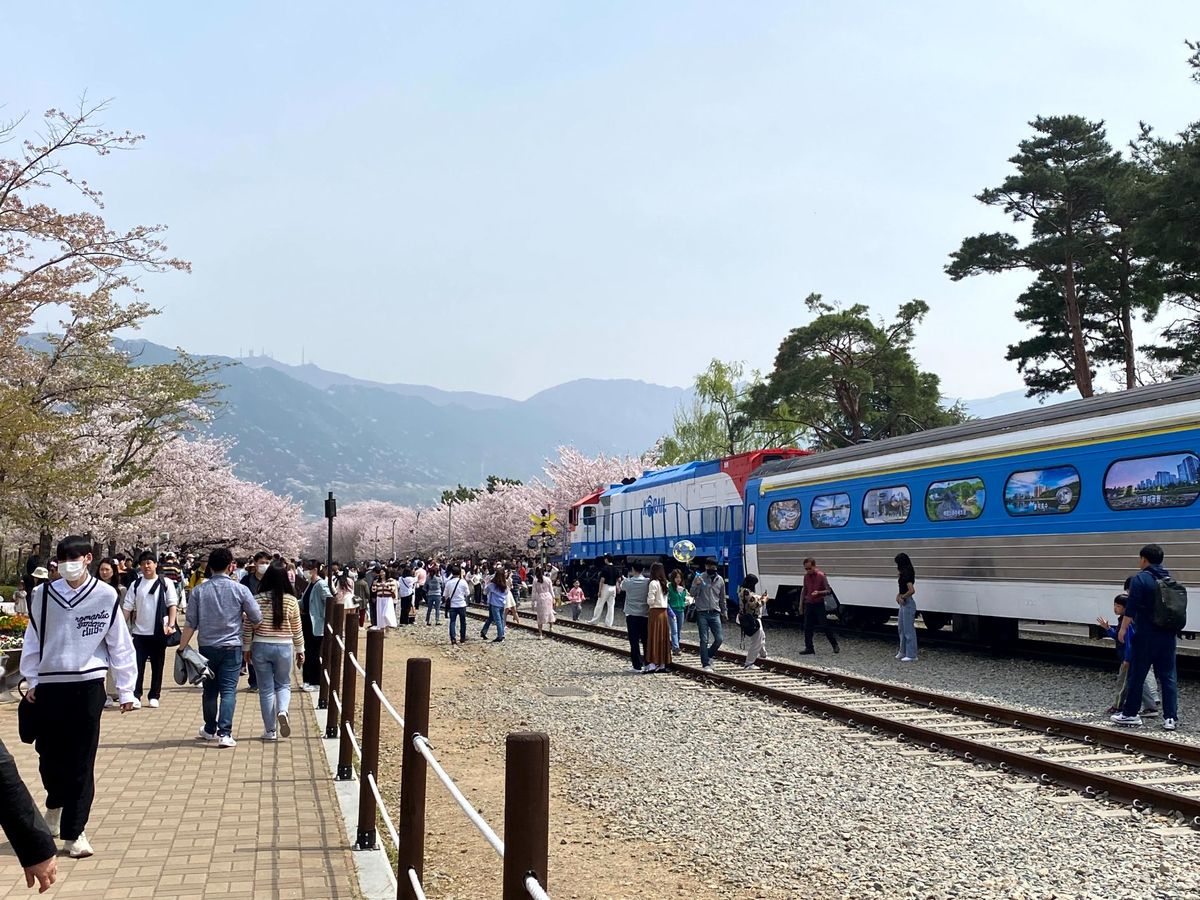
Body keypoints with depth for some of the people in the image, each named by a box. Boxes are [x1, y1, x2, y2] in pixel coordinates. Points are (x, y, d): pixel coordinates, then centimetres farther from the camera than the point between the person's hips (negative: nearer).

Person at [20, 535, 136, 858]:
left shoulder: (105, 596, -4)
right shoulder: (43, 595, 1)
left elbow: (120, 644, 1)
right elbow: (33, 640, 11)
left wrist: (125, 690, 3)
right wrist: (31, 680, 9)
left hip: (88, 685, -2)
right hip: (49, 685, 2)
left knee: (82, 761, 0)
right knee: (49, 754, 13)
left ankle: (74, 831, 9)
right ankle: (56, 804, 43)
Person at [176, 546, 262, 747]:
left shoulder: (199, 590, -2)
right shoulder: (240, 589, -7)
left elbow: (190, 624, -1)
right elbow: (257, 619, -2)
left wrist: (182, 647, 7)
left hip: (207, 646, 3)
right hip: (231, 647, -3)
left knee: (210, 690, 16)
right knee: (228, 690, -2)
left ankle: (209, 729, 31)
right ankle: (224, 733, -12)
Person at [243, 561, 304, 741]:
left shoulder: (256, 600, -6)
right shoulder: (291, 601, -7)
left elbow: (248, 627, 0)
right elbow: (297, 629, 0)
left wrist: (246, 648, 13)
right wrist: (300, 650, 12)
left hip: (261, 647, 0)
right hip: (284, 647, 0)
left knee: (266, 689, 9)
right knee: (283, 685, 18)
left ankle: (270, 730, 13)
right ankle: (282, 711, -11)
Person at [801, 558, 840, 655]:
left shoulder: (821, 576, -11)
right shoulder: (806, 576, 5)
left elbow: (828, 591, -12)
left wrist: (818, 593, -30)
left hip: (819, 604, -5)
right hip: (809, 604, 5)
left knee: (825, 626, -2)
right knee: (807, 627, 3)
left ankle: (835, 646, 11)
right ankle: (809, 648, 9)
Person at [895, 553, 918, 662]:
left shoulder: (907, 575, -20)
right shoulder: (903, 574, 10)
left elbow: (912, 591, -30)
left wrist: (902, 597, -16)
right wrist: (899, 595, 6)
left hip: (908, 604, -11)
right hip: (903, 604, 11)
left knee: (909, 630, -4)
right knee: (901, 628, 19)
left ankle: (911, 655, 2)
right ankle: (903, 652, 30)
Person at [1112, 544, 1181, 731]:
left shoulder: (1140, 579, -10)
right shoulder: (1170, 579, 10)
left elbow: (1131, 608, -14)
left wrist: (1123, 629, -6)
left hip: (1146, 635, -6)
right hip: (1168, 635, 6)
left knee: (1136, 675, 3)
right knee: (1168, 676, 7)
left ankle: (1130, 714, 10)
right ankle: (1171, 718, 4)